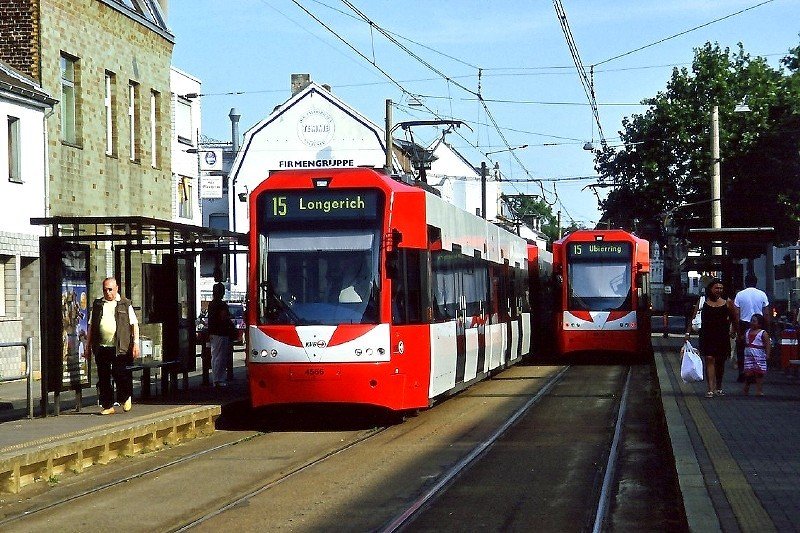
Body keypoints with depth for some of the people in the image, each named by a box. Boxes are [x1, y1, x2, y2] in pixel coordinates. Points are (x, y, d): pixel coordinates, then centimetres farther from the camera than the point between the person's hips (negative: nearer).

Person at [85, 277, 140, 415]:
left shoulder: (125, 304, 8)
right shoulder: (97, 305, 15)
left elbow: (134, 325, 5)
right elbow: (91, 326, 17)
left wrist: (136, 343, -5)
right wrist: (88, 347, 13)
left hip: (120, 347, -3)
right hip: (101, 348, 3)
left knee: (120, 374, -6)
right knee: (103, 378, 3)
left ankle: (125, 398, 20)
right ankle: (107, 406, 11)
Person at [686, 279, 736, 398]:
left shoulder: (727, 303, 5)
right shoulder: (703, 302, 1)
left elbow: (734, 319, 17)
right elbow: (693, 318, 1)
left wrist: (733, 331, 12)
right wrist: (688, 332, -5)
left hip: (722, 337, 2)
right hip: (707, 336, -2)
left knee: (720, 362, 11)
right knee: (709, 359, -13)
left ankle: (719, 387, 28)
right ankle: (710, 389, -17)